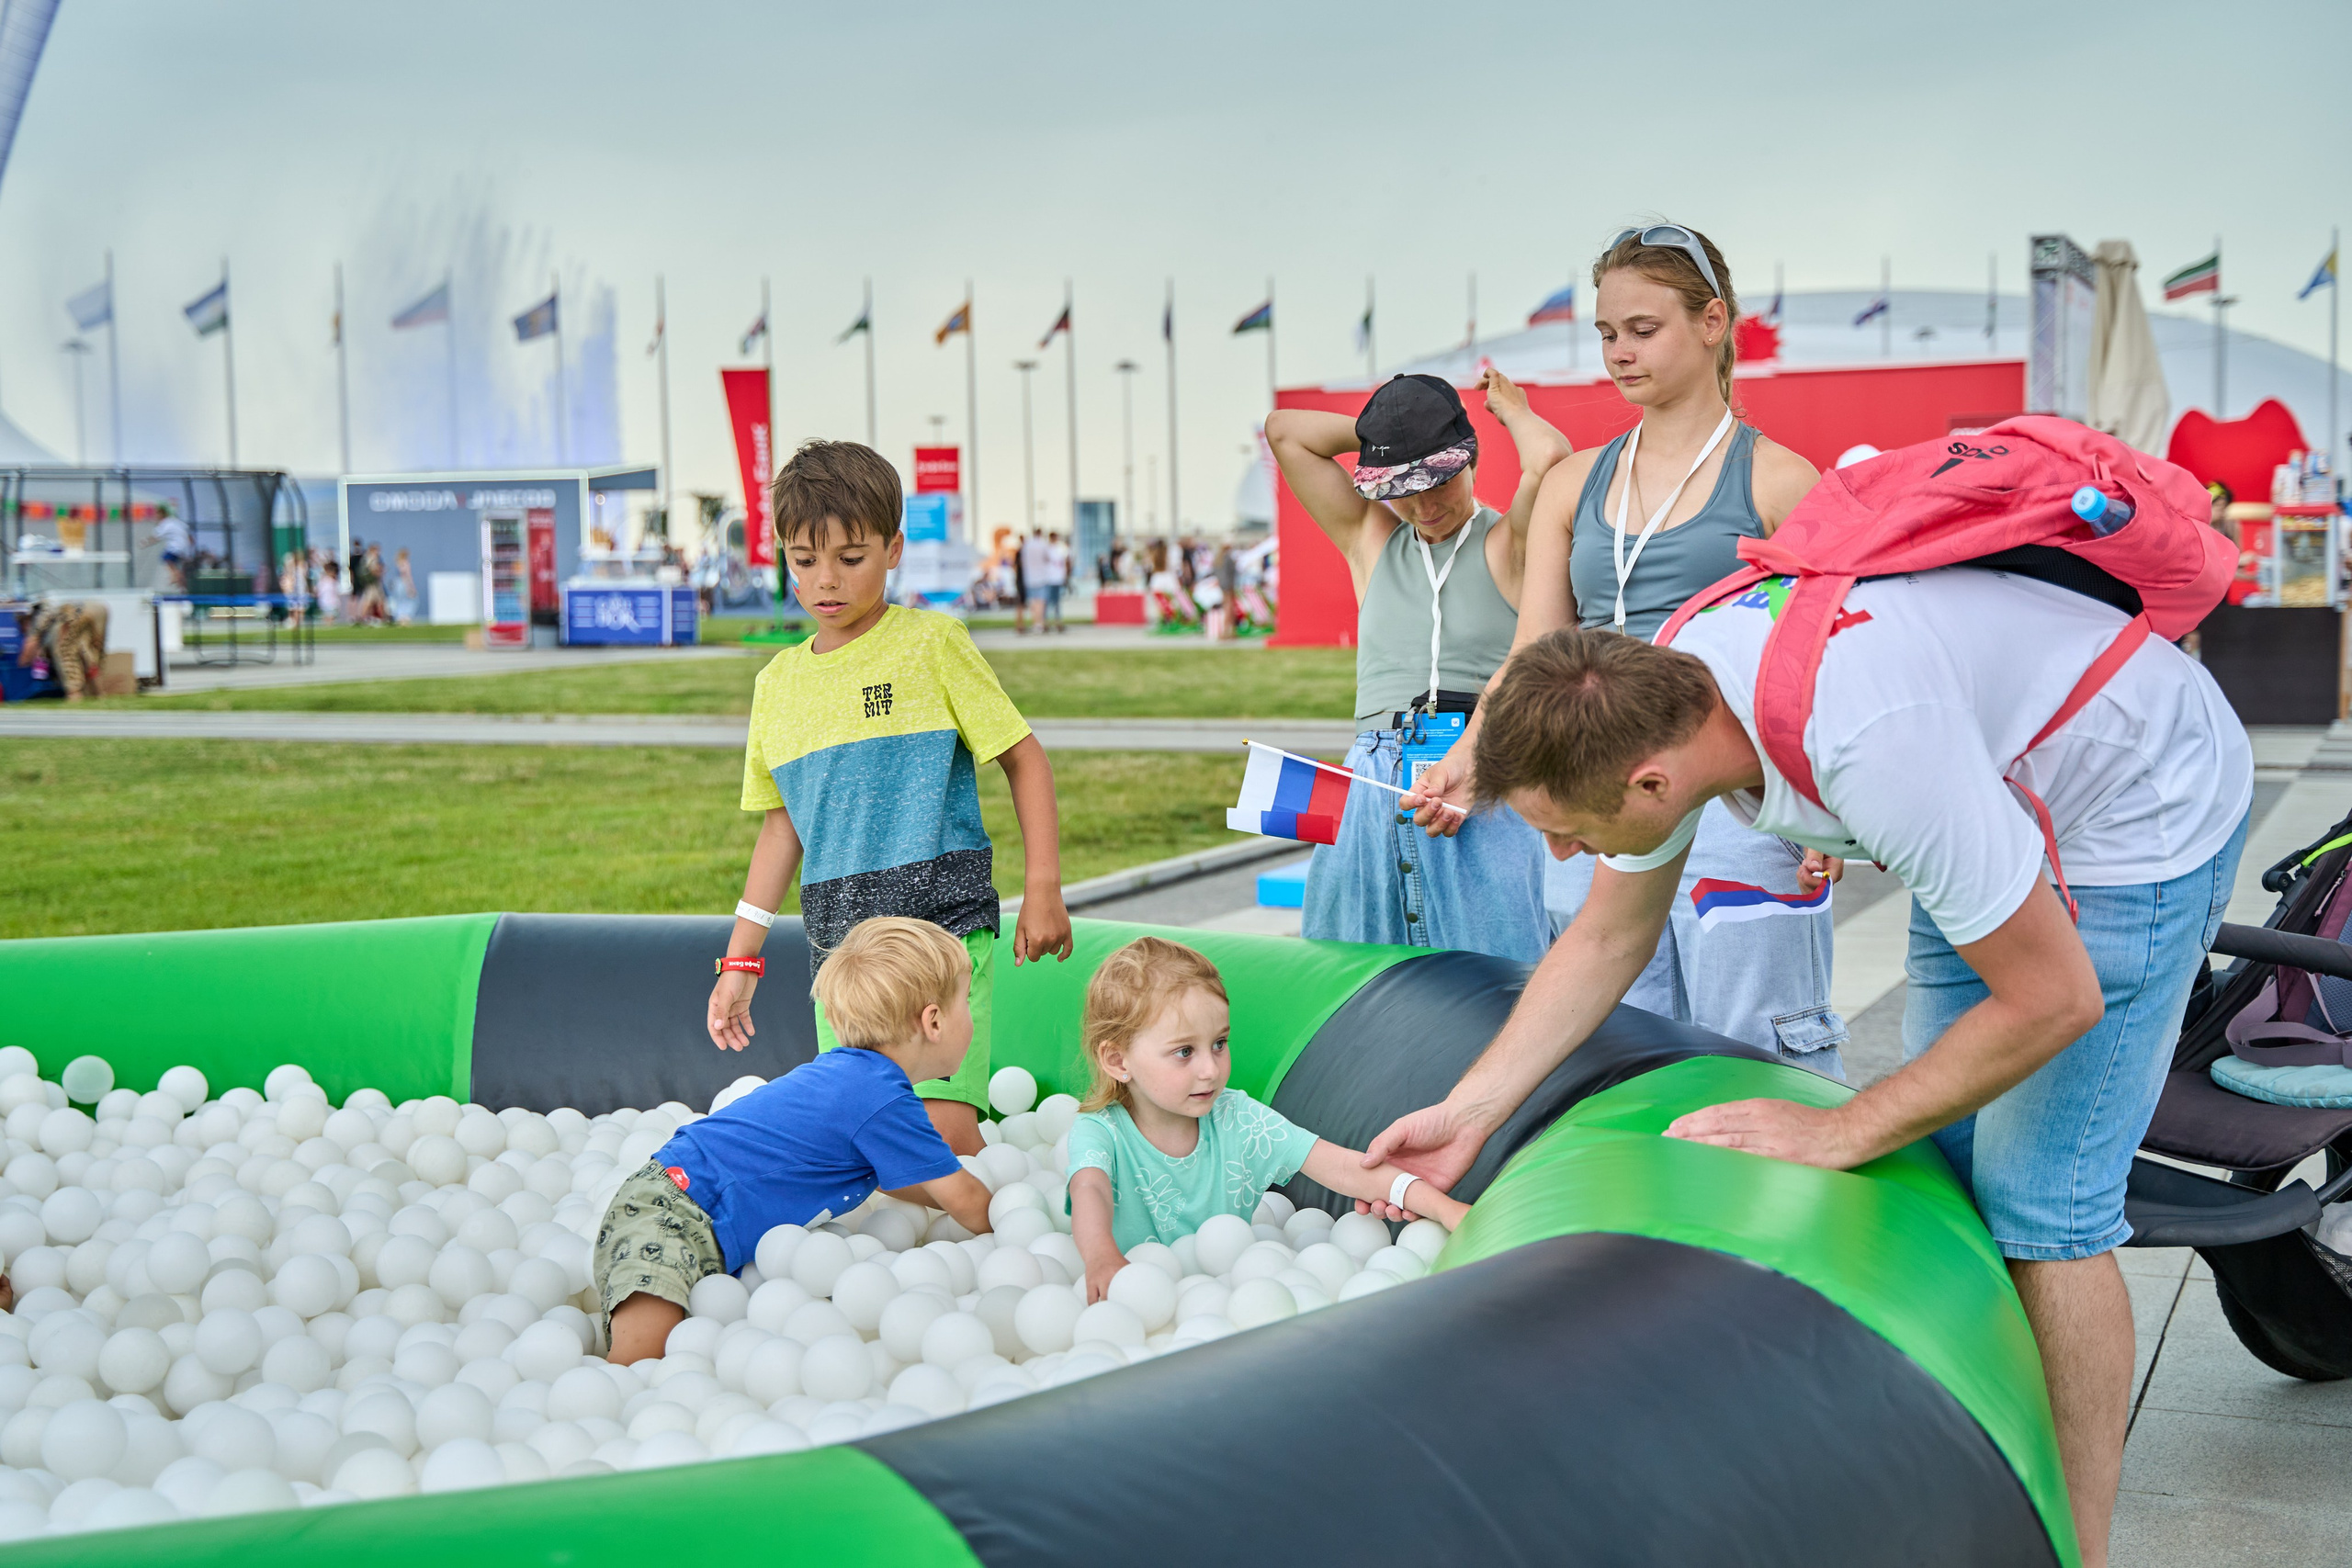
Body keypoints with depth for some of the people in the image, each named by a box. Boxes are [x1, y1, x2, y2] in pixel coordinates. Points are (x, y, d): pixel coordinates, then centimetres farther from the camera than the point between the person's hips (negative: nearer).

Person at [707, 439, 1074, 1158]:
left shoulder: (932, 643, -2)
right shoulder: (778, 683, 12)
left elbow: (1024, 759, 1)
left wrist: (1043, 892, -6)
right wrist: (740, 962, 17)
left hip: (943, 923, -5)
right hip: (838, 946, 5)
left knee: (943, 1128, -17)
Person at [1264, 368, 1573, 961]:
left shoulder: (1507, 542, 4)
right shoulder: (1370, 539, 15)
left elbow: (1550, 459, -15)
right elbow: (1283, 431, 13)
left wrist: (1513, 411, 5)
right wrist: (1385, 429, 14)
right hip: (1375, 785, 4)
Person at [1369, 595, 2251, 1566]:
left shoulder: (1870, 741, -42)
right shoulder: (1653, 703, -17)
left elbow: (2054, 999, -30)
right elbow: (1606, 941, 2)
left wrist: (1841, 1133, -24)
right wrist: (1468, 1113, -2)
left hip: (2151, 811, -8)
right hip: (2001, 803, 8)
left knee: (2038, 1204, -9)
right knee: (1938, 1158, 10)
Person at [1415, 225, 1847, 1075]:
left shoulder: (1777, 480, 2)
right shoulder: (1573, 485, 16)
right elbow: (1536, 655, 11)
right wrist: (1465, 760, -6)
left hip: (1731, 805, -4)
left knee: (1757, 1058, -2)